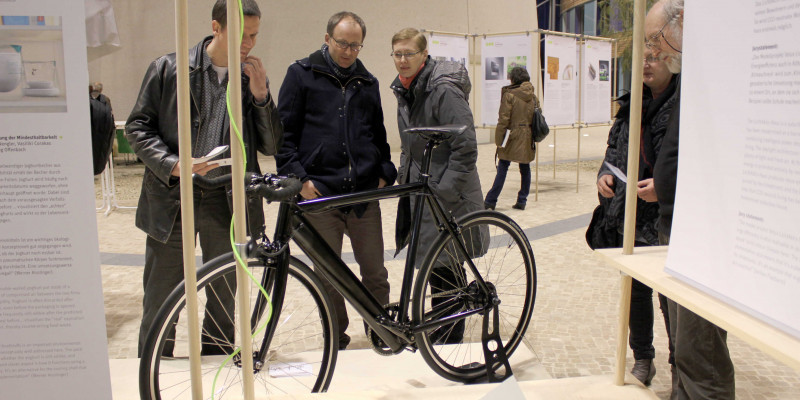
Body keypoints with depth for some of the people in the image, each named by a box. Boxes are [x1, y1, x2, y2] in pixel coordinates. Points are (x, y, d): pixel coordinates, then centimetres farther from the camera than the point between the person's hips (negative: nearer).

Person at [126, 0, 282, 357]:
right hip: (173, 197, -2)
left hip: (227, 201, 2)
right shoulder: (169, 68, -2)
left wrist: (261, 96, -11)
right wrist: (173, 164, -15)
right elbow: (138, 127, 1)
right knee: (161, 300, 7)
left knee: (225, 297, 12)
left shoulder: (253, 79, 6)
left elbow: (270, 147, 2)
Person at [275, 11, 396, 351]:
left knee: (375, 272, 5)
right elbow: (283, 132, 2)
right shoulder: (302, 74, 5)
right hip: (319, 193, -3)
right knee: (328, 275, 4)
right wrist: (299, 178, -8)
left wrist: (385, 173, 9)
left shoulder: (368, 83, 17)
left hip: (365, 195, 3)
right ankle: (336, 341, 21)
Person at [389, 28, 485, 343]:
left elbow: (466, 148, -20)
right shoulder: (404, 89, 10)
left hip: (448, 198, -8)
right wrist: (404, 176, 15)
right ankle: (438, 331, 32)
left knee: (444, 272, -1)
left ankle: (449, 341, 15)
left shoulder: (444, 89, -18)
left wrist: (442, 192, -20)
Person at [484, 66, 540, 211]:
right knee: (525, 169, 11)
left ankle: (490, 201, -1)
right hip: (528, 138, 5)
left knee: (502, 168, -3)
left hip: (513, 136, -5)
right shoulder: (533, 96, 9)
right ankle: (522, 201, 16)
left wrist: (498, 140, -9)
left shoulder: (509, 95, -9)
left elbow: (503, 119, -12)